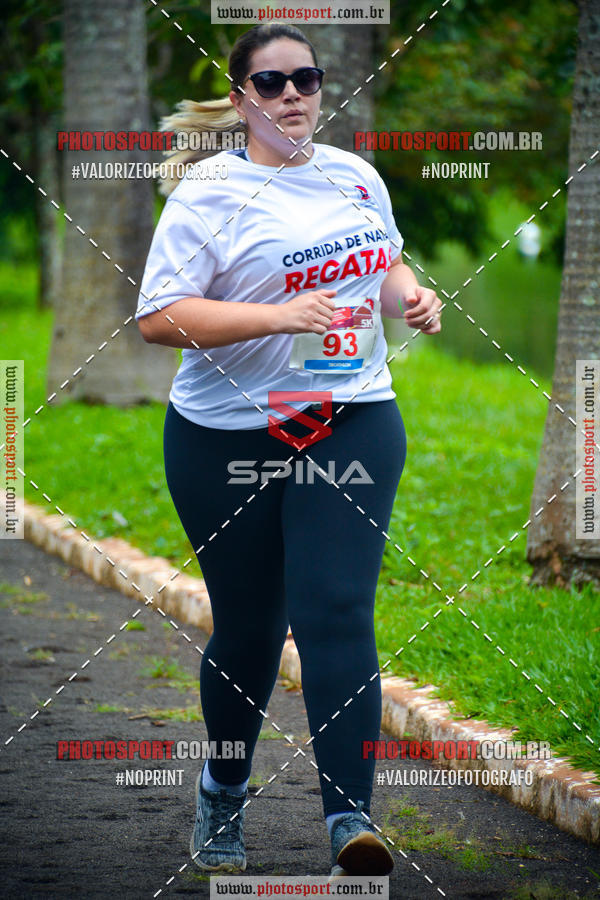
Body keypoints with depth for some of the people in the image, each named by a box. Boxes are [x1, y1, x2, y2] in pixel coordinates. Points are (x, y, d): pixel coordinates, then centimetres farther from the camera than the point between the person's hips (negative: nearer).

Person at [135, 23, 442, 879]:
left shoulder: (356, 176, 9)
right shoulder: (208, 194, -8)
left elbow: (387, 263, 27)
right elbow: (158, 318, -16)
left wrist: (412, 295, 4)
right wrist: (279, 317, -25)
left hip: (351, 423, 2)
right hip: (227, 442, -2)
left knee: (336, 615, -11)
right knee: (247, 628, 10)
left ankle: (351, 817, -16)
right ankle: (223, 791, 35)